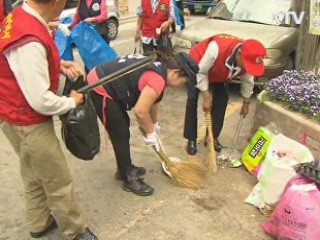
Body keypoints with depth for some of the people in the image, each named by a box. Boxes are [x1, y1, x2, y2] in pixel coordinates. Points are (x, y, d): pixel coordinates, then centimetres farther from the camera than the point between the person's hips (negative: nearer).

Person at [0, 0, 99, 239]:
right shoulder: (30, 42, -33)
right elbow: (41, 101, -29)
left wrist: (59, 64, 0)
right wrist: (72, 101, -11)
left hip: (20, 117, 10)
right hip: (27, 123, -10)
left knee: (35, 174, 25)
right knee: (59, 180, 8)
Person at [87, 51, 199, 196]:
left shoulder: (159, 67, 8)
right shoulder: (158, 79, -22)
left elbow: (151, 100, 21)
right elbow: (140, 111, -22)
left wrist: (154, 124, 33)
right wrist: (150, 133, -5)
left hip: (102, 80, 10)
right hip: (100, 89, -10)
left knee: (123, 127, 19)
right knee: (121, 135, -1)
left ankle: (125, 168, 35)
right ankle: (128, 180, 14)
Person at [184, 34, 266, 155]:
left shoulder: (249, 59, -28)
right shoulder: (217, 48, -47)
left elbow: (247, 80, -7)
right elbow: (201, 73, -34)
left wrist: (246, 102, 3)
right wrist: (207, 97, -30)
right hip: (197, 67, -5)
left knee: (222, 99, -4)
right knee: (193, 99, -13)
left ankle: (213, 138, 10)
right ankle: (191, 140, -4)